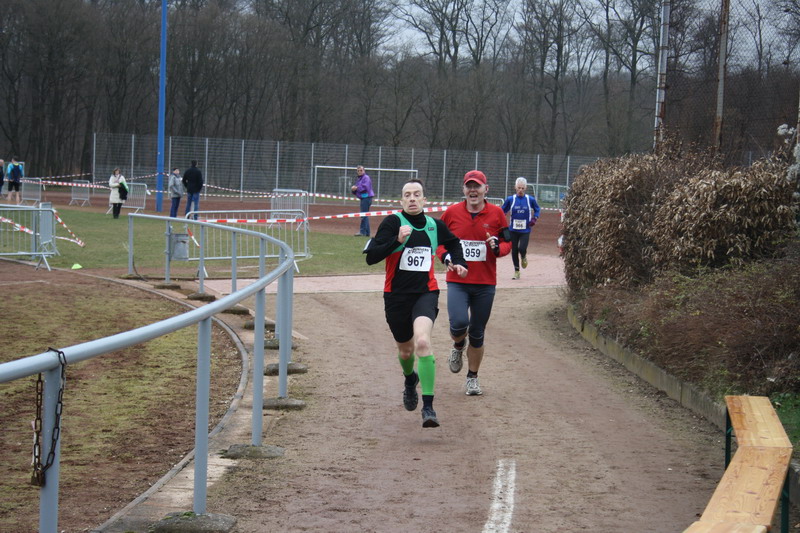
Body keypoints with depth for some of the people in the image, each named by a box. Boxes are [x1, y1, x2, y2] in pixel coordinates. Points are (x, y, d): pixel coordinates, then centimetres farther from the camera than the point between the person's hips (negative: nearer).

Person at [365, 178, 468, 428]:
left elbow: (453, 243, 28)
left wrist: (458, 262, 11)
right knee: (405, 349, 17)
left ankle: (428, 407, -25)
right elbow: (371, 257, -17)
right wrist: (397, 240, -28)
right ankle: (410, 380, 55)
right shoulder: (392, 222, -7)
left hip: (425, 293, 0)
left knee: (422, 342, -25)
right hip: (396, 295, 0)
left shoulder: (435, 226, 4)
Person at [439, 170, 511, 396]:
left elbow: (507, 243, 7)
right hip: (457, 281, -1)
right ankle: (458, 346, 15)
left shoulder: (496, 213, -1)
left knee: (477, 333, 9)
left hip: (485, 283, 1)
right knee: (459, 323, -22)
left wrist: (497, 248, -16)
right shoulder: (452, 212, 0)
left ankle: (473, 377, 27)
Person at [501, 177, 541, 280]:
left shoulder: (530, 199, -1)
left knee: (522, 248, -17)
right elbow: (503, 211, 9)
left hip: (525, 230, -1)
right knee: (514, 250, 4)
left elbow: (537, 209, 14)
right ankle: (516, 271, 20)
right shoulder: (510, 199, -1)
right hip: (513, 229, 1)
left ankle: (523, 257, 20)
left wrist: (534, 219, -3)